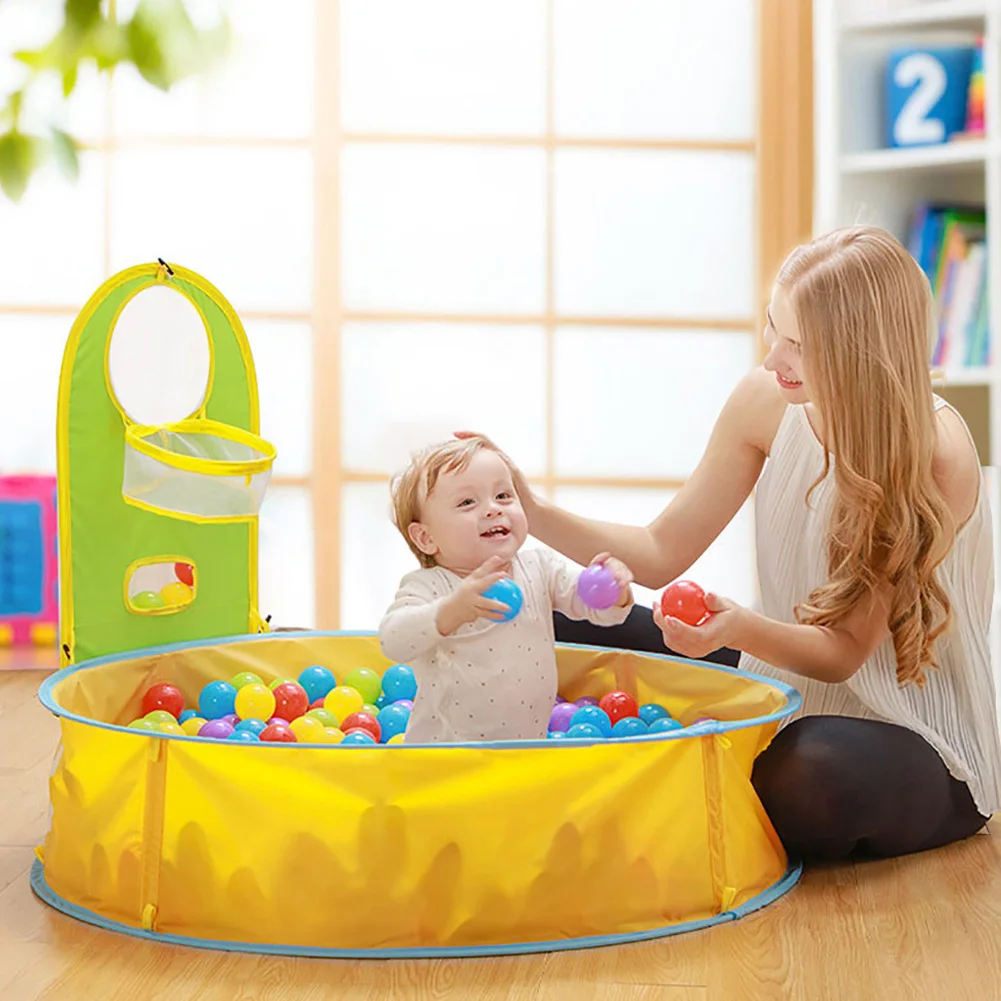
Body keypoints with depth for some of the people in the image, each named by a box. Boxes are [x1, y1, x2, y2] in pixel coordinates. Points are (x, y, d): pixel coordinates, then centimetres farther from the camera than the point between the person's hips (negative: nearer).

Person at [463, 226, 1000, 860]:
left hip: (917, 739, -4)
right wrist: (535, 513, -15)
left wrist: (740, 629, -42)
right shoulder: (766, 403, -8)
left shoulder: (937, 454, -24)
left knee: (813, 772, -40)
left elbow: (844, 651, -22)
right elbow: (661, 554, -3)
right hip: (787, 687, 5)